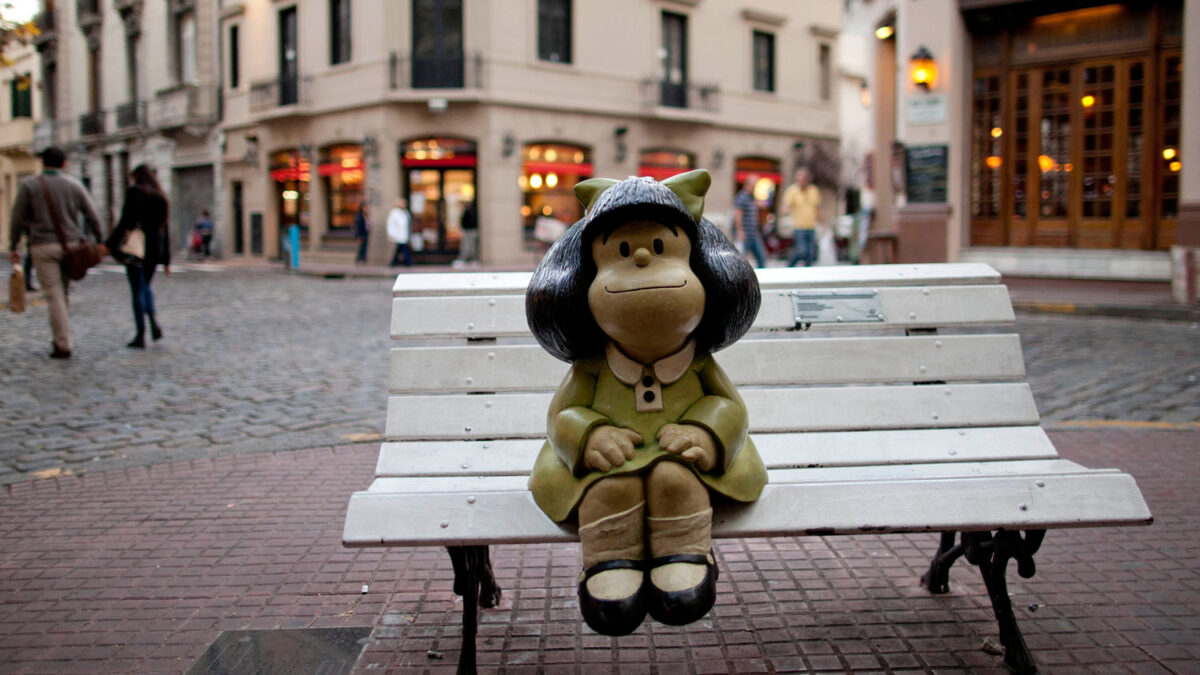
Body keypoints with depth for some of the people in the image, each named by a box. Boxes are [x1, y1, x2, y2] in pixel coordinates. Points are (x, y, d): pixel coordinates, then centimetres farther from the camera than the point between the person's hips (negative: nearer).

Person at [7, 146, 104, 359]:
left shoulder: (28, 185, 1)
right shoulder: (74, 185, 6)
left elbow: (18, 218, 0)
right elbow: (92, 216, 5)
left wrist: (13, 247, 7)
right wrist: (101, 242, 12)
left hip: (42, 246, -2)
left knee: (54, 295, -4)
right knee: (63, 292, 13)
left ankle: (63, 345, -7)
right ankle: (60, 339, 16)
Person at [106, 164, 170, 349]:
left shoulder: (134, 192, -5)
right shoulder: (160, 197, 11)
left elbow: (124, 222, -13)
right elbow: (164, 230, 12)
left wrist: (109, 245, -12)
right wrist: (166, 260, 14)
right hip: (155, 250, 6)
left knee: (138, 290, -1)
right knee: (145, 286, 21)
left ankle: (140, 335, -1)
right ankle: (154, 321, -1)